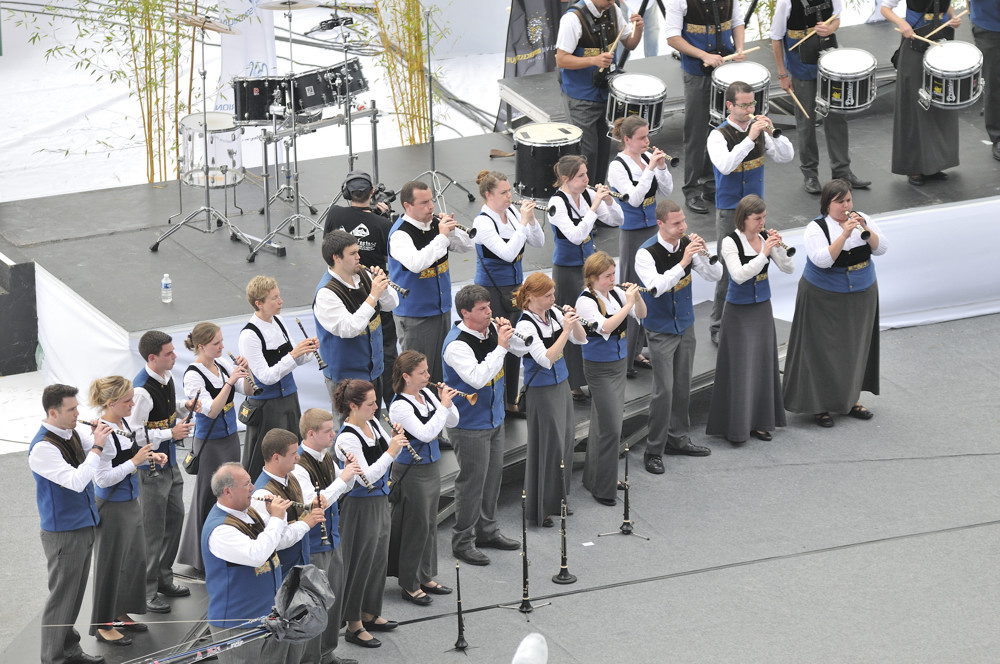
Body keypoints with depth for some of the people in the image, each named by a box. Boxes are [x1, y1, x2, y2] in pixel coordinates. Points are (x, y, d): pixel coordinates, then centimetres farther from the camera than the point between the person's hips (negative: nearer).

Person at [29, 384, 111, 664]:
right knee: (62, 596, 0)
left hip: (85, 525, 9)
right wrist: (97, 447, -25)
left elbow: (112, 452, 13)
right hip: (63, 533, -8)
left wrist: (102, 436, -8)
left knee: (76, 594, 18)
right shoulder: (42, 448, -23)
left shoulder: (72, 433, 3)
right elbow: (76, 481, -30)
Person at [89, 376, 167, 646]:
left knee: (135, 560, 18)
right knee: (111, 565, 3)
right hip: (112, 509, -9)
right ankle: (103, 625, 16)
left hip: (130, 503, 9)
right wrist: (135, 462, -24)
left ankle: (121, 613, 33)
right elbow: (103, 478, -26)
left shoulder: (122, 424, 3)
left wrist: (150, 456, 2)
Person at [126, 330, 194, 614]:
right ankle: (146, 591, 11)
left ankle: (164, 579, 35)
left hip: (169, 461, 9)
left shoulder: (165, 376, 2)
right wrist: (171, 433, -23)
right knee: (153, 529, -1)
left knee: (175, 518, 19)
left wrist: (184, 405, 3)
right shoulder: (141, 390, -27)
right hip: (151, 467, -9)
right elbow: (134, 433, -27)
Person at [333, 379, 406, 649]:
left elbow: (388, 452, 13)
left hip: (380, 501, 9)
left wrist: (397, 441, -7)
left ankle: (369, 615, 34)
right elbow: (368, 477, -27)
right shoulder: (347, 438, -24)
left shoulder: (372, 423, 2)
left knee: (379, 560, 19)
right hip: (361, 507, -9)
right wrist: (391, 452, -30)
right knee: (360, 564, 1)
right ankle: (354, 626, 12)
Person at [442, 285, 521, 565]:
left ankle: (487, 531, 35)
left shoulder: (491, 329, -1)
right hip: (469, 425, -8)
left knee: (493, 476, 19)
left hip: (494, 417, 8)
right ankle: (462, 541, 13)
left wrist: (509, 335, -7)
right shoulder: (457, 344, -24)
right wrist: (500, 347, -29)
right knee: (472, 481, 0)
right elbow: (477, 378, -35)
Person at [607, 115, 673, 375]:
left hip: (652, 229, 7)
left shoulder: (647, 157, 3)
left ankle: (636, 350, 24)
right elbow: (634, 198, -25)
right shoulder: (618, 166, -15)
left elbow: (667, 190, 5)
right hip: (632, 234, -7)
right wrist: (650, 168, -27)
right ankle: (622, 357, 6)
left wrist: (661, 167, -11)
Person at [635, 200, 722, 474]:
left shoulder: (687, 243, -6)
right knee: (664, 391, -6)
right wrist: (683, 262, -38)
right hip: (661, 330, -6)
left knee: (682, 387, 15)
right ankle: (653, 451, 5)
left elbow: (716, 276, -5)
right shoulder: (647, 253, -21)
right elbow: (656, 287, -35)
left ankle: (678, 439, 30)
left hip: (685, 325, 6)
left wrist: (701, 254, -23)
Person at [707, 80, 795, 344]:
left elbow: (787, 156, -1)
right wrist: (750, 138, -33)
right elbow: (725, 166, -30)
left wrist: (772, 134, -17)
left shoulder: (758, 129, 3)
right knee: (728, 270, -4)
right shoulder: (719, 136, -12)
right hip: (730, 210, -5)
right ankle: (719, 328, 4)